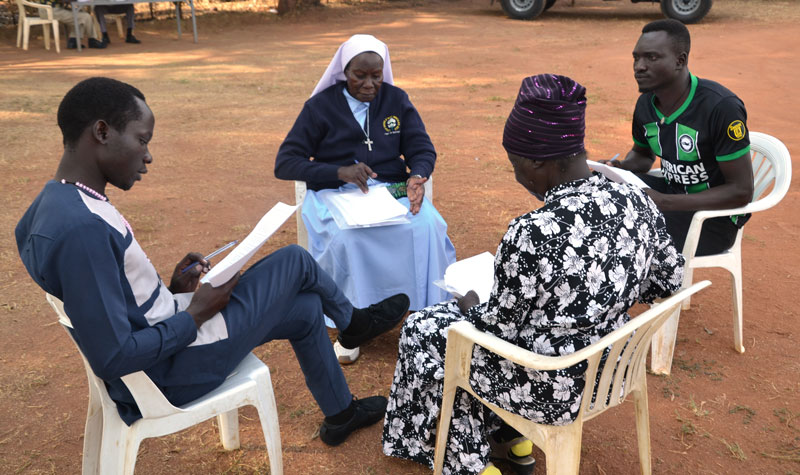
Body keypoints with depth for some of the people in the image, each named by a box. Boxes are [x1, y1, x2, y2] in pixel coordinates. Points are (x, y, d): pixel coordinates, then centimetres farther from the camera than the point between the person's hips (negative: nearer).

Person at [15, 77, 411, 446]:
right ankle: (353, 321, 34)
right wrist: (195, 315, -17)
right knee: (295, 261, 1)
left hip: (162, 331, 9)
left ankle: (341, 414, 39)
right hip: (174, 372, -9)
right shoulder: (82, 229, -31)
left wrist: (172, 290, 2)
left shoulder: (53, 205, 2)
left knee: (306, 309, 17)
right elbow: (110, 358, -29)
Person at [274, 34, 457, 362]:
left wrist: (416, 176, -17)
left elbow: (423, 150, 9)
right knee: (348, 237, -36)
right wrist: (340, 171, -20)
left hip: (391, 189, 2)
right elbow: (285, 163, -4)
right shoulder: (321, 106, 3)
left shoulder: (396, 100, 12)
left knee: (426, 226, -30)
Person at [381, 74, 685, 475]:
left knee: (421, 330, 14)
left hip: (551, 390, -7)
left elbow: (497, 329, -19)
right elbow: (670, 280, 5)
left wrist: (469, 306, 2)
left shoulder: (530, 236, -31)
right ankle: (513, 441, 36)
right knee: (490, 312, 29)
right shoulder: (637, 202, -10)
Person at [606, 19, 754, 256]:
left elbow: (741, 191, -22)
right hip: (672, 190, 7)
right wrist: (622, 168, -8)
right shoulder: (645, 103, -4)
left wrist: (664, 203, -28)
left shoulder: (721, 107, -24)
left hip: (714, 212, -7)